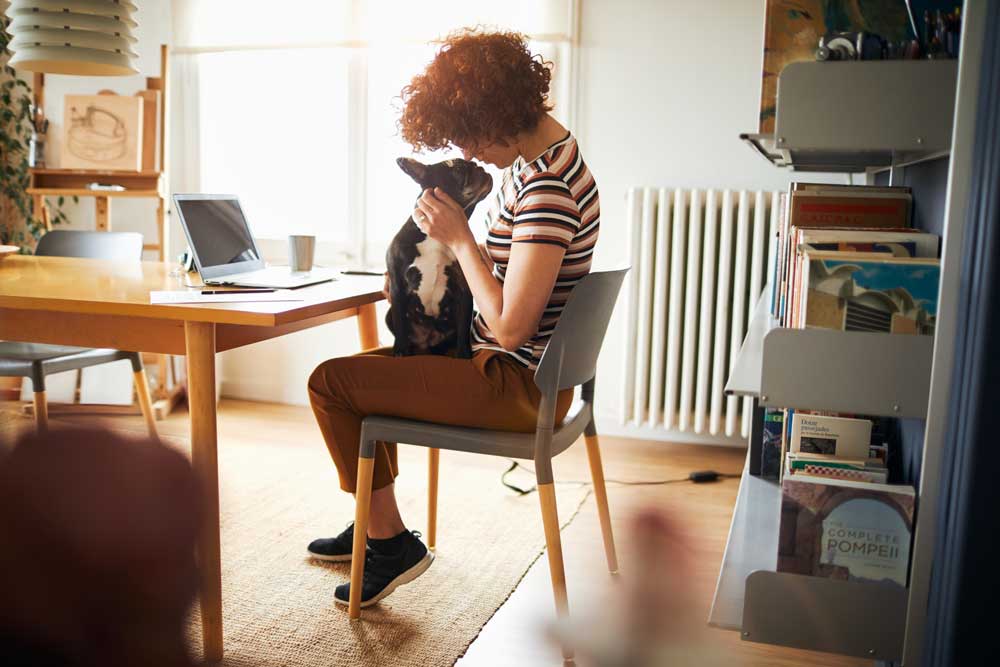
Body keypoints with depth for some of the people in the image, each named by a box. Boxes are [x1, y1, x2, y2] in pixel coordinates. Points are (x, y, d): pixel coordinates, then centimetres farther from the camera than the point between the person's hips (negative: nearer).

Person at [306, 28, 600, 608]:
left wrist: (459, 238, -19)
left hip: (520, 386, -11)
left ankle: (392, 542, 7)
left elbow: (510, 327, -27)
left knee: (330, 383, -10)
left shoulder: (547, 191, -27)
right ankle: (374, 522, 37)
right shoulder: (540, 145, 5)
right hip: (512, 363, 11)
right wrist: (453, 229, 0)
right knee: (366, 364, 25)